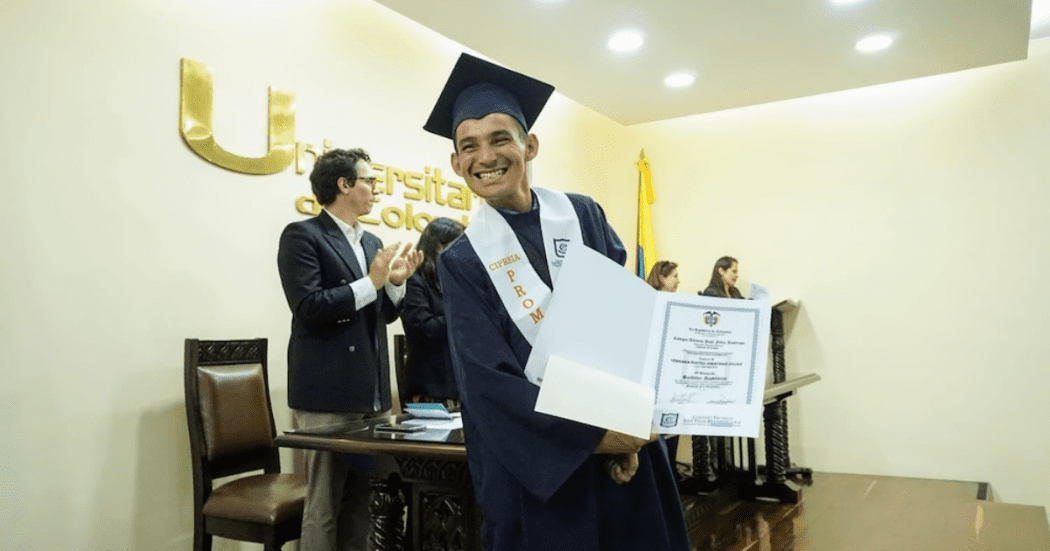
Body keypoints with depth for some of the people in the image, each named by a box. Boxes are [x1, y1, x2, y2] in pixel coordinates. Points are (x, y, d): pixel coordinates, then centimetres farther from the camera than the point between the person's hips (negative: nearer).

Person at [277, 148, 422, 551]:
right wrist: (371, 282, -17)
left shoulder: (372, 242, 16)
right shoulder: (302, 235, -6)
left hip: (369, 392, 7)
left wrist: (396, 282, -1)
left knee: (360, 501, 13)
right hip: (328, 394, -7)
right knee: (324, 504, 0)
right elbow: (309, 308, -17)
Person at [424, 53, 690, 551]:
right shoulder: (463, 262, -3)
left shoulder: (583, 216, 2)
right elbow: (486, 380, -11)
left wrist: (625, 433, -15)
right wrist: (592, 435, -20)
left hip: (624, 443, 2)